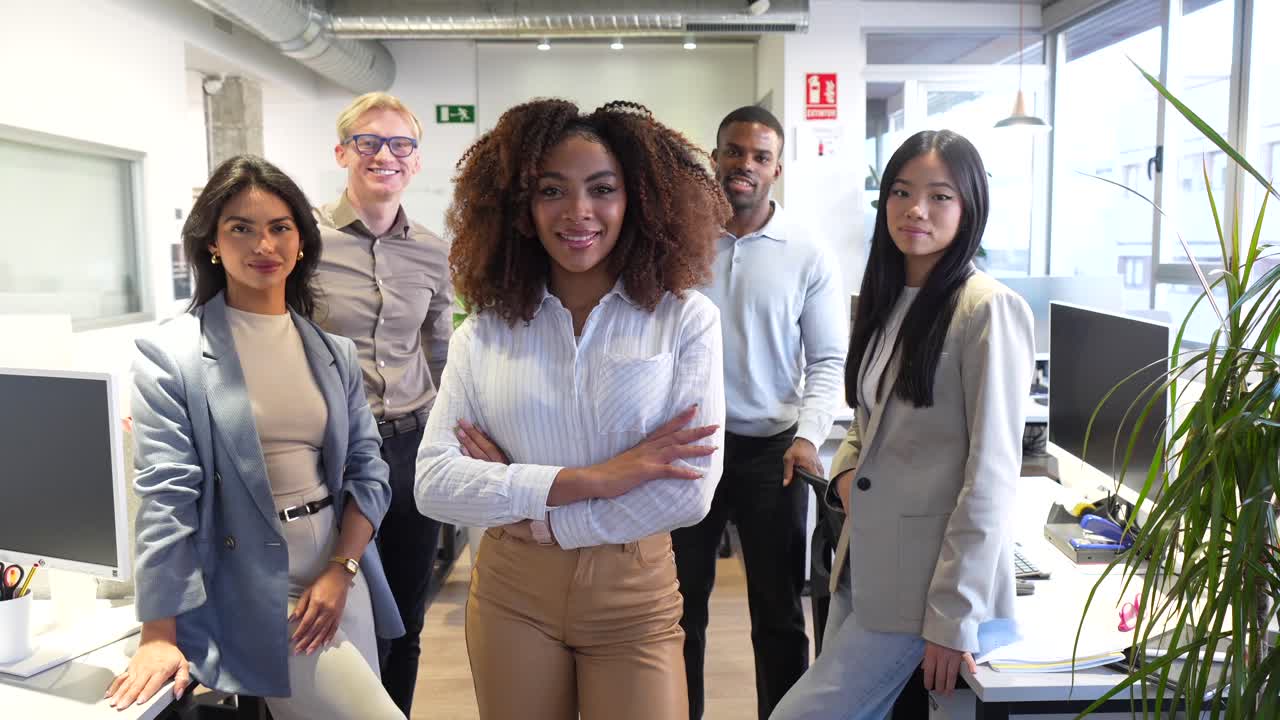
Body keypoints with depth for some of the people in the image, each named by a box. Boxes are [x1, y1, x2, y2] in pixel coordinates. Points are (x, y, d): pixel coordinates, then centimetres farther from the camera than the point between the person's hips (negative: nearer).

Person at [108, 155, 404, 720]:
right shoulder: (171, 355, -8)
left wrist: (342, 569, -6)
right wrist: (159, 636, -14)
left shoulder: (333, 350, 6)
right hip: (251, 588, -5)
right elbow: (166, 497, -12)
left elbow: (366, 467, 6)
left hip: (340, 574, 5)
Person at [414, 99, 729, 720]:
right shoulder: (483, 332, -3)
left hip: (634, 597, -2)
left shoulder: (685, 319, -9)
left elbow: (689, 491, -15)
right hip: (509, 594, 2)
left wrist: (520, 508, -13)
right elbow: (434, 483, -10)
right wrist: (590, 480, -20)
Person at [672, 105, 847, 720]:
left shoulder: (807, 258, -1)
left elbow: (828, 361, 0)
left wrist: (809, 436, -15)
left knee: (779, 612, 11)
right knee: (680, 606, 14)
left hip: (771, 449, 0)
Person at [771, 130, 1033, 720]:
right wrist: (846, 470, -1)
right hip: (863, 561, 7)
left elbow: (991, 472, -16)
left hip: (927, 576, -7)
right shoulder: (885, 300, 10)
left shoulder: (988, 309, -14)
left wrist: (954, 617, -17)